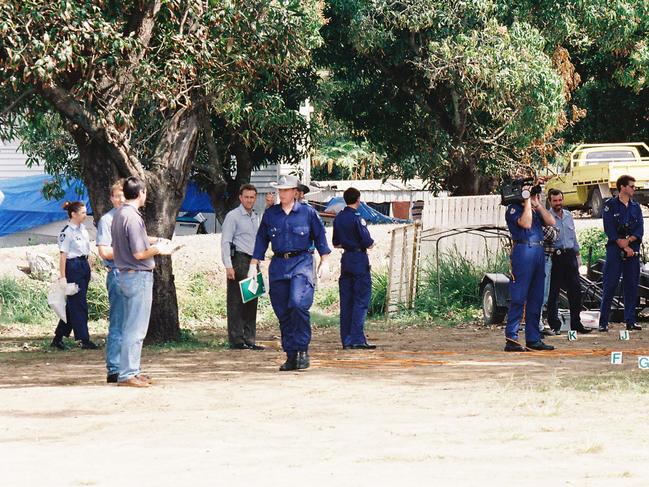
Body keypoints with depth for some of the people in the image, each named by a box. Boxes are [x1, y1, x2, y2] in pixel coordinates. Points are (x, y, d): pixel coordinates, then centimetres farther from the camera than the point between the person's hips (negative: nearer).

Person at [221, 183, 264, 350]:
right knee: (236, 302, -7)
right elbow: (225, 242, -9)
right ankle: (236, 340, -7)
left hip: (253, 262, 7)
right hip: (239, 261, -7)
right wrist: (228, 266, -18)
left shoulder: (256, 217, 19)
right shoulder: (233, 216, -4)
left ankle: (249, 339, 11)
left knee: (251, 302, 7)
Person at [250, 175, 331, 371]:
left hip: (301, 262, -4)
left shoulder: (308, 212, 3)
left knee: (298, 303, -23)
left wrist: (324, 261, 6)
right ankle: (291, 355, 10)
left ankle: (302, 349, -12)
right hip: (278, 265, 4)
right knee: (282, 312, 2)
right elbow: (261, 239, 15)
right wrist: (253, 264, 12)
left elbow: (320, 236, 9)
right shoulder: (270, 214, 10)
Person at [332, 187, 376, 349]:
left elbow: (336, 243, 17)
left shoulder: (338, 218, 9)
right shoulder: (357, 218, -13)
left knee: (346, 302, 7)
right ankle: (357, 339, -11)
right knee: (361, 301, -5)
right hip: (360, 260, -7)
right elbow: (368, 242, -15)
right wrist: (371, 243, 5)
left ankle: (346, 340, 6)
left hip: (346, 260, 7)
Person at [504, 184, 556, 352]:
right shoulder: (514, 209, -1)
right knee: (519, 298, -10)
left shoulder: (534, 210, 22)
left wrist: (537, 205, 7)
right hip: (523, 251, -8)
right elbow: (525, 223, -17)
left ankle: (533, 339, 13)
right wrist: (527, 202, -9)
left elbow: (551, 222, 11)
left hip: (538, 252, 8)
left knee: (536, 299, 9)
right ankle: (511, 339, -10)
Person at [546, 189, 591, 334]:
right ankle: (554, 325, 4)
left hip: (569, 255, 6)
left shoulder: (568, 215, 15)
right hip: (554, 256, -6)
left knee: (575, 289, 4)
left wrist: (577, 254, 20)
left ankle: (576, 323, 12)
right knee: (553, 292, -2)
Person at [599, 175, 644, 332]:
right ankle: (603, 322, -6)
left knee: (632, 285, 4)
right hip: (614, 249, -5)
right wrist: (623, 245, -12)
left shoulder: (635, 206, 13)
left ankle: (630, 321, 9)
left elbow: (640, 230, 6)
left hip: (633, 250, 5)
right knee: (609, 285, -7)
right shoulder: (610, 205, 0)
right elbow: (609, 229, -8)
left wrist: (629, 240, -12)